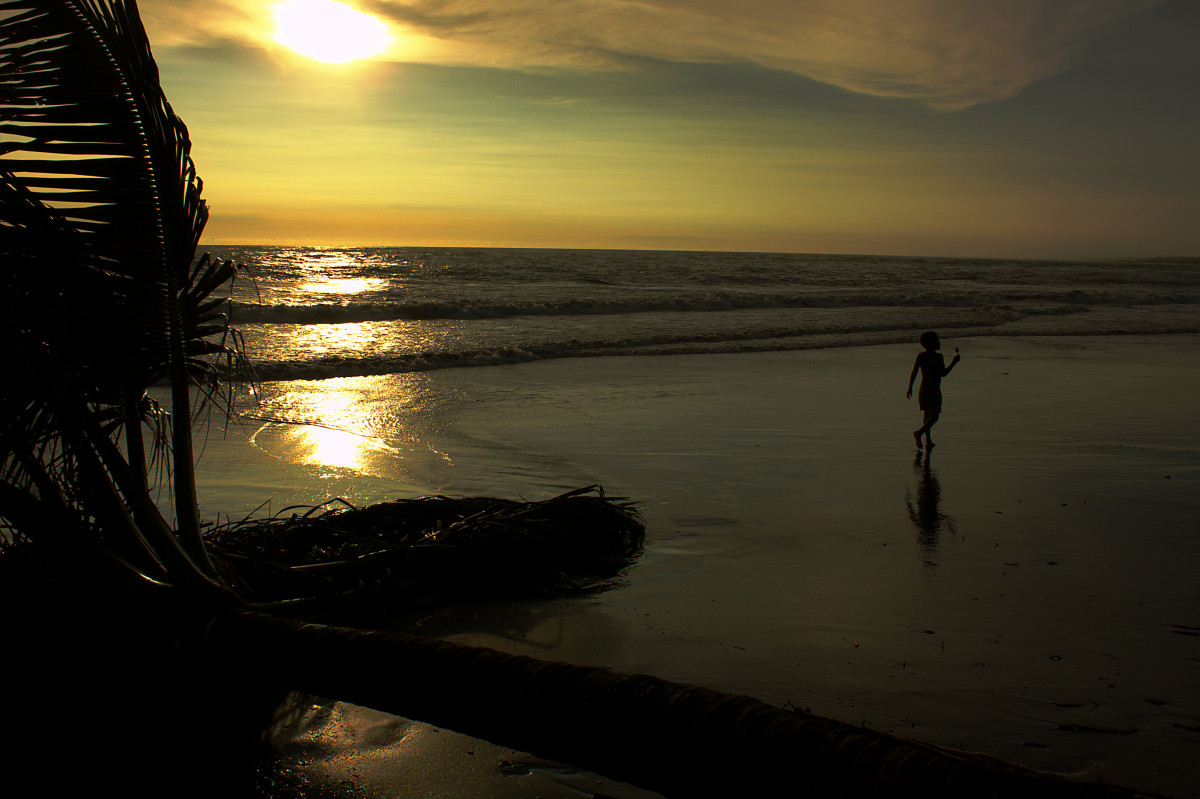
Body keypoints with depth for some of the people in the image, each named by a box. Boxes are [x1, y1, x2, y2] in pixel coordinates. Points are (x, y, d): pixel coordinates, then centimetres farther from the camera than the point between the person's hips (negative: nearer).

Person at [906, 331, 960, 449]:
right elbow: (943, 373, -12)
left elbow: (913, 373, 2)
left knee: (927, 414, 16)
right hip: (934, 391, -6)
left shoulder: (921, 356, 2)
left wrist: (910, 387, 9)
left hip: (923, 390, 6)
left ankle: (928, 440, 15)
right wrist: (954, 362, -4)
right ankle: (919, 432, -25)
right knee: (934, 417, -2)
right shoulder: (938, 356, -14)